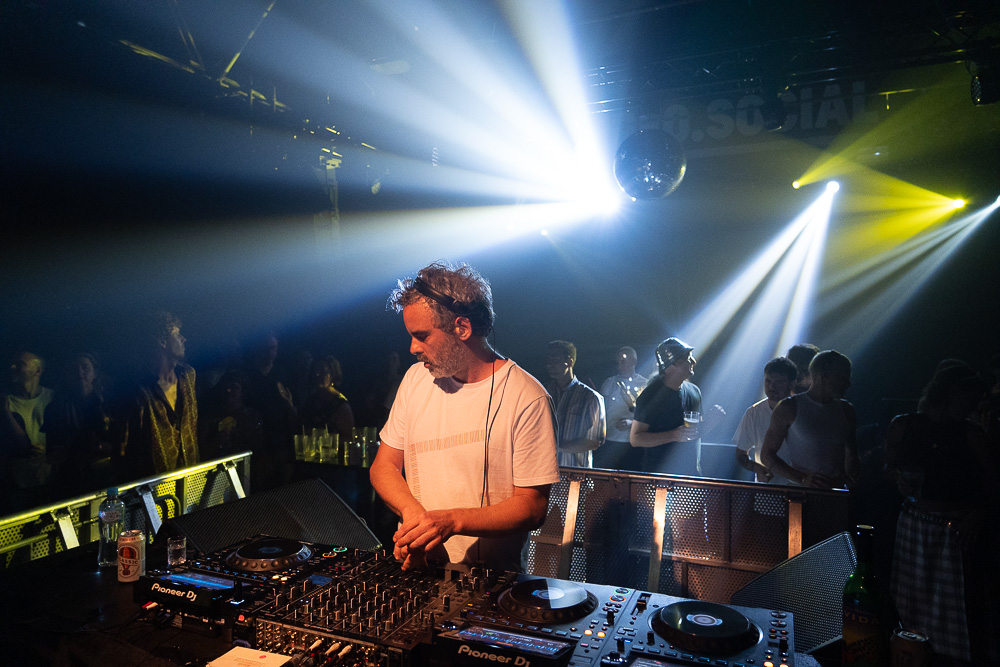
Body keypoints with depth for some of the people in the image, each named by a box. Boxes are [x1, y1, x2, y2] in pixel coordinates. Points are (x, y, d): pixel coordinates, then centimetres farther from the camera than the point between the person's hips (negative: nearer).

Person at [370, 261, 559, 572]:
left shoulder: (527, 398, -11)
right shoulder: (416, 378, 7)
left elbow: (532, 507, -9)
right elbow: (383, 465, 10)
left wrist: (452, 520, -22)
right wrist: (413, 511, -10)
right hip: (416, 568, 4)